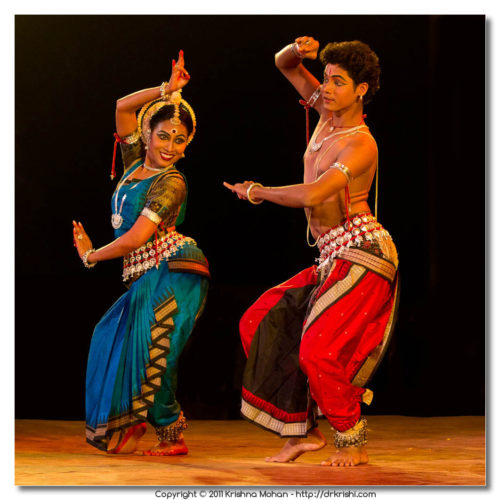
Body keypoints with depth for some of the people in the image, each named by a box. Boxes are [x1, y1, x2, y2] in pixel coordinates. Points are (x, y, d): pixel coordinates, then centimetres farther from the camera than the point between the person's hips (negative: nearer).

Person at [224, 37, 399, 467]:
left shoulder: (361, 145, -16)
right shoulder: (329, 112, 9)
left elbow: (312, 195, -27)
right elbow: (284, 65, 18)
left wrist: (257, 192, -12)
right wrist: (296, 52, -7)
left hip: (362, 254, -9)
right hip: (334, 258, 9)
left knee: (319, 349, -19)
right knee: (262, 323, 4)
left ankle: (353, 444, -2)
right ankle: (302, 430, 6)